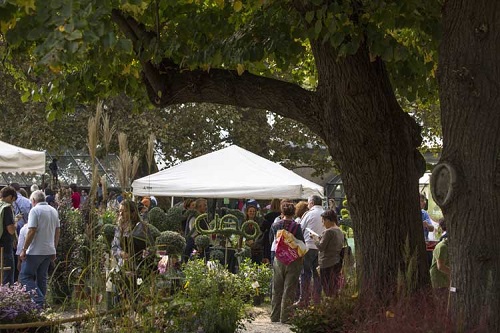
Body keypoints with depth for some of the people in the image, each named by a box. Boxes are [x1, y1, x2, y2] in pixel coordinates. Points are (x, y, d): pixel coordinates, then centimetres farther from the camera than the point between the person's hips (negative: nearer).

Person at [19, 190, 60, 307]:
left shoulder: (35, 211, -11)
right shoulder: (53, 211, 12)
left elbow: (31, 231, -17)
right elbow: (57, 231, 15)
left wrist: (24, 250, -13)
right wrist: (54, 249, 21)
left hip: (36, 251, -7)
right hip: (49, 251, 7)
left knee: (25, 276, -2)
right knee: (42, 278, 14)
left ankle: (39, 300, -15)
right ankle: (41, 304, 14)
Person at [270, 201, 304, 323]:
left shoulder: (275, 225, -2)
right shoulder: (296, 226, -12)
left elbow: (271, 239, 12)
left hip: (278, 260, 3)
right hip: (293, 261, -3)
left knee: (277, 290, 14)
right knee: (289, 290, 2)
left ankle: (275, 316, 18)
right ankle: (285, 316, 1)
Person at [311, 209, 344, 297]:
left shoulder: (328, 232, -17)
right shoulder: (340, 231, 10)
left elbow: (321, 247, -17)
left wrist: (315, 238, -2)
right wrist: (319, 238, 14)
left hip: (328, 263, -9)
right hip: (337, 262, 9)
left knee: (328, 289, -3)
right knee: (335, 288, 13)